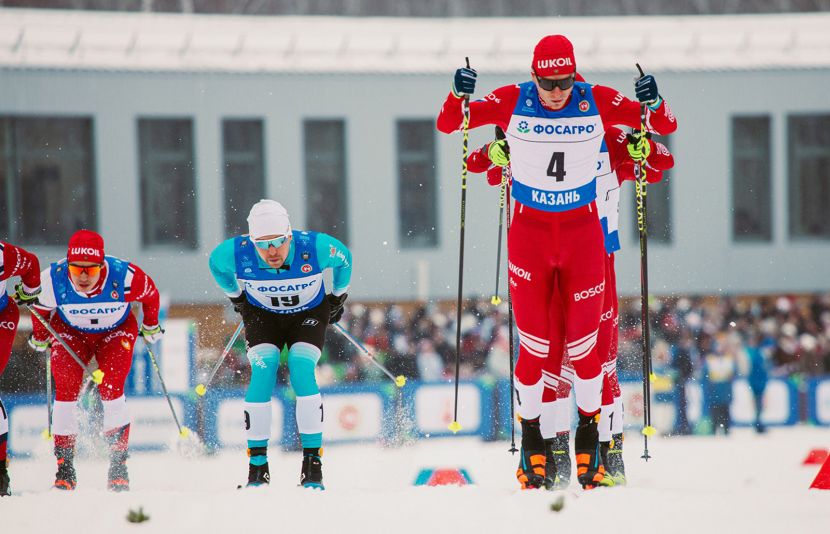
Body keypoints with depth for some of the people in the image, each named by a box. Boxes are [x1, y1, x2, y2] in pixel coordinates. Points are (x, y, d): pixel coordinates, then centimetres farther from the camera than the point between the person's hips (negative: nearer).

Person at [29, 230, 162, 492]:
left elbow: (150, 294, -8)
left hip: (116, 332, -1)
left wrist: (151, 326, 9)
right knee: (65, 391, -17)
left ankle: (118, 464, -11)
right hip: (70, 333, 1)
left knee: (111, 390, -21)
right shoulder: (52, 281, -30)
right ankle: (64, 467, -8)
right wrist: (39, 337, 13)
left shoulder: (126, 277, -33)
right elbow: (40, 307, -4)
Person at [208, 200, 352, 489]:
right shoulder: (235, 253, -30)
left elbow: (344, 259, -8)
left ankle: (312, 465, -17)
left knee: (301, 373, -23)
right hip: (262, 315, 1)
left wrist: (338, 298, 3)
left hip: (309, 314, -1)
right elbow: (216, 263, -3)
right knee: (262, 375, -21)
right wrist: (237, 298, 8)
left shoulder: (315, 247, -33)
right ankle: (257, 466, -14)